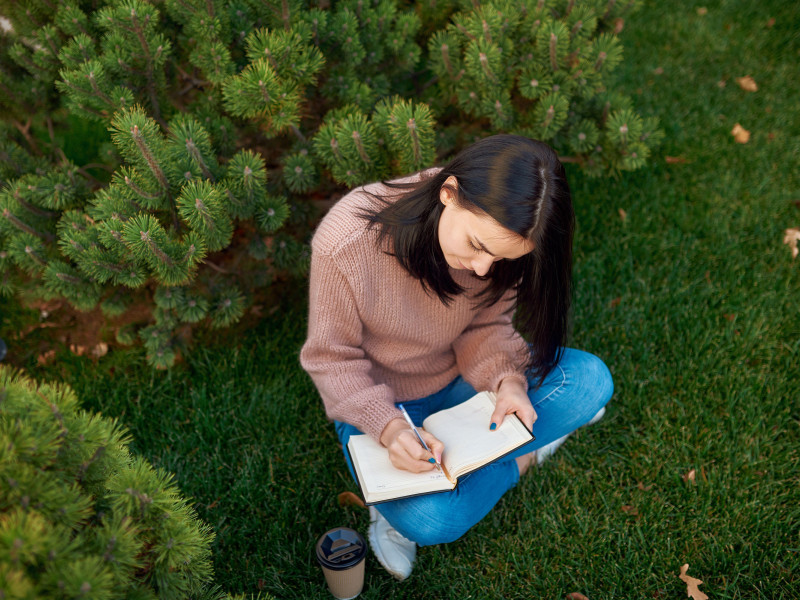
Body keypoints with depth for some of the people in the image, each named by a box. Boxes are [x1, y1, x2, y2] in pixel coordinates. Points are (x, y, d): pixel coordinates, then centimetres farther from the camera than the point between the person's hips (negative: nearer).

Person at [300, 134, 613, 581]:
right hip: (378, 401, -5)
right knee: (432, 522, -32)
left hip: (459, 378, 5)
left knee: (591, 380, -18)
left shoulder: (497, 235, -19)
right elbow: (332, 358, -18)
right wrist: (387, 426, -33)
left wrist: (507, 379, -26)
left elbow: (486, 326, -5)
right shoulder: (346, 242, -31)